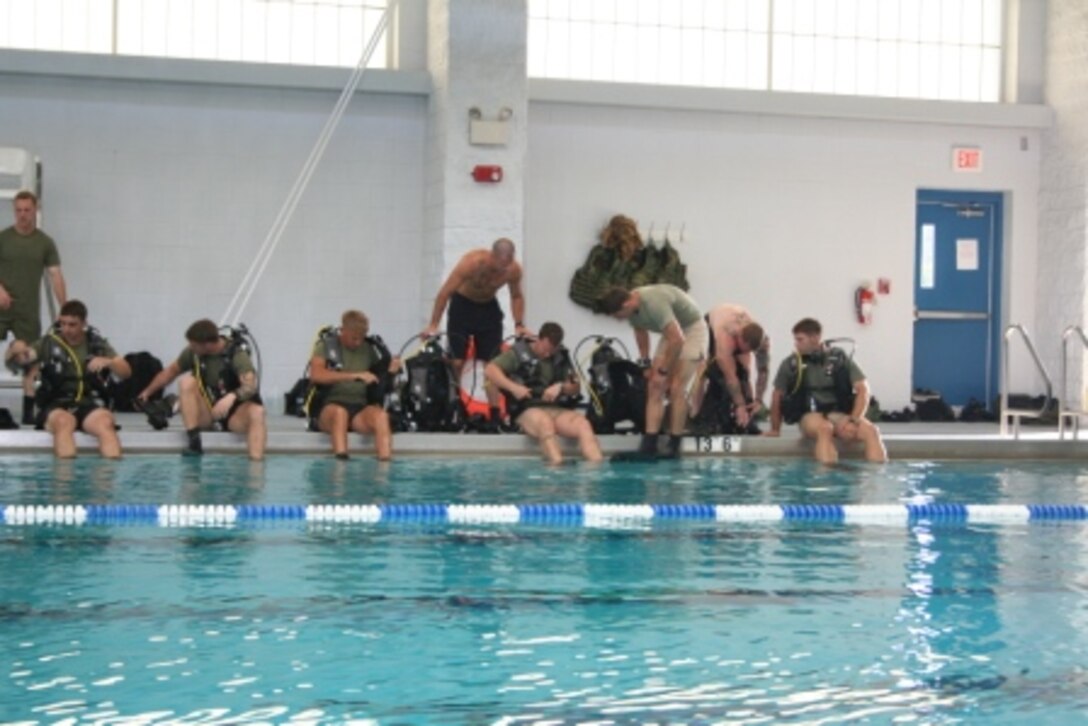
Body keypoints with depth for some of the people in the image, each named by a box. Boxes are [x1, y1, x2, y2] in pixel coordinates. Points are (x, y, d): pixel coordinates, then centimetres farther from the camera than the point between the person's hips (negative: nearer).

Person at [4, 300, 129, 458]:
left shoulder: (97, 343, 13)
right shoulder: (49, 343, 9)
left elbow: (126, 372, 10)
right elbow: (13, 358, 3)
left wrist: (108, 362, -12)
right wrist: (16, 351, -22)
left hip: (90, 405, 1)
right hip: (56, 406, -1)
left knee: (106, 423, -33)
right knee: (64, 421, -37)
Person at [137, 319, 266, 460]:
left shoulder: (237, 354, -17)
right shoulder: (193, 352, -6)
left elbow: (251, 386, -32)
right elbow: (170, 371, 12)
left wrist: (232, 396, -51)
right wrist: (147, 392, 13)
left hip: (234, 414, -3)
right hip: (205, 414, 3)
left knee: (256, 412, -35)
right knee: (187, 382, -22)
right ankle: (194, 442, -28)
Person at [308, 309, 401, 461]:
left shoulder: (370, 348, 12)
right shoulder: (326, 344, 1)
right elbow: (316, 375, -14)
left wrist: (393, 366, -3)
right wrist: (355, 375, -21)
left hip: (360, 408, 3)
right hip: (329, 407, -3)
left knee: (380, 415, -30)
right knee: (339, 412, -38)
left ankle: (385, 463, -44)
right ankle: (341, 459, -50)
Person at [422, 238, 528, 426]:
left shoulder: (514, 270, -20)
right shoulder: (472, 262, -32)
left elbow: (516, 297, 2)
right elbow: (445, 293, -23)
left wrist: (519, 324, -9)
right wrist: (433, 325, -21)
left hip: (489, 307, 3)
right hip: (463, 305, -3)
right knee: (458, 362, -12)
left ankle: (495, 415, -5)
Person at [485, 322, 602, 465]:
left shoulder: (561, 357, 16)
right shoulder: (519, 353, 3)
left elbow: (576, 388, 16)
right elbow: (490, 370, -7)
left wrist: (561, 387, -6)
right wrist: (513, 387, -19)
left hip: (557, 409, 4)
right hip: (528, 411, -4)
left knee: (583, 424, -26)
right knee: (545, 421, -38)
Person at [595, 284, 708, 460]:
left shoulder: (655, 303, -36)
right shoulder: (632, 308, -10)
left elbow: (677, 341, -34)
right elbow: (640, 332, 12)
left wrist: (663, 372, -25)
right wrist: (646, 363, 8)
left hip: (691, 329, -8)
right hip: (672, 333, 8)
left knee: (676, 389, -16)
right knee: (654, 389, -4)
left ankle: (673, 447, -10)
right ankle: (648, 447, -10)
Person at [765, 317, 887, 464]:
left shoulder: (840, 358, 4)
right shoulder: (790, 364, 5)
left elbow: (863, 389, 0)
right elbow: (778, 396, 17)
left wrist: (854, 420, -13)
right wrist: (775, 429, 20)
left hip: (840, 414, 2)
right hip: (811, 415, -1)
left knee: (871, 431, -29)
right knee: (824, 429, -38)